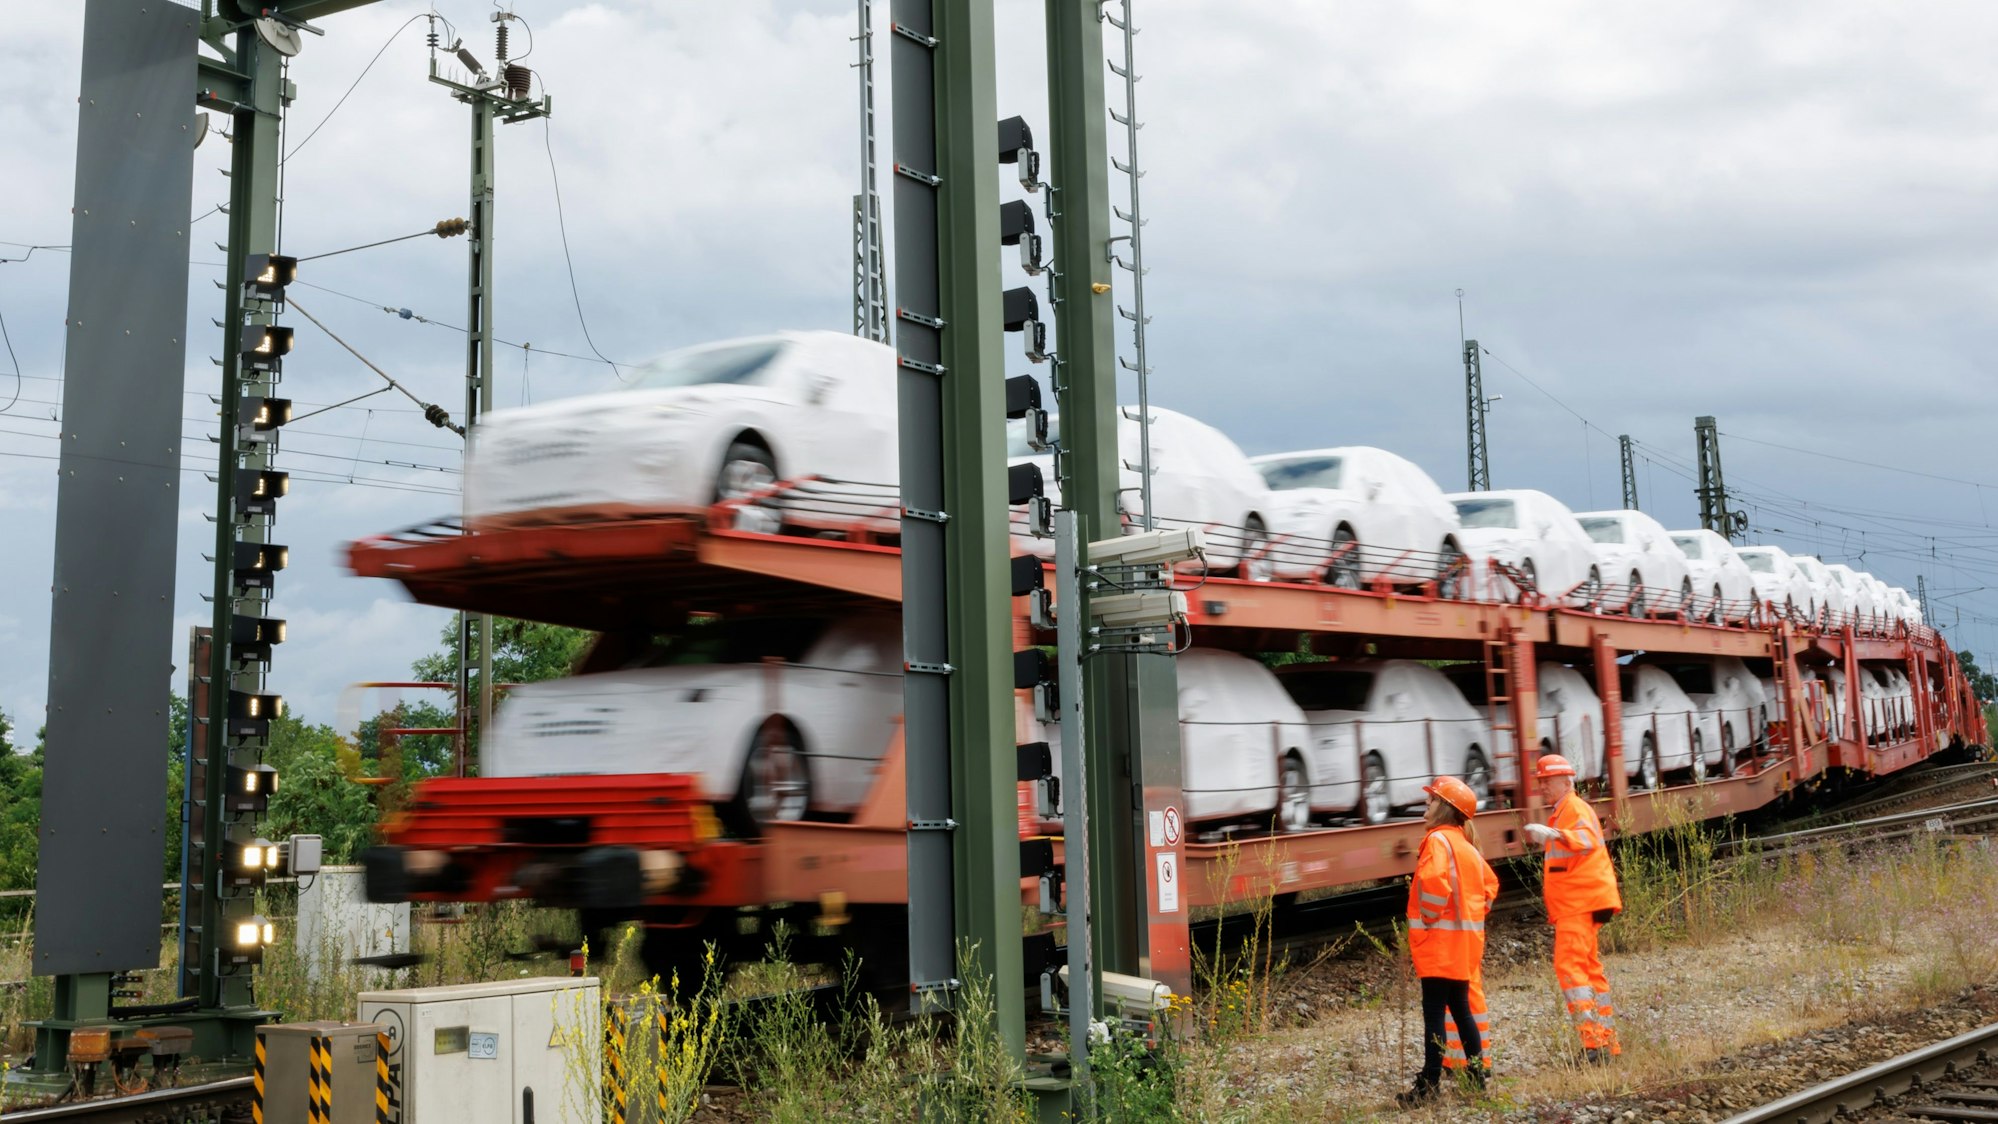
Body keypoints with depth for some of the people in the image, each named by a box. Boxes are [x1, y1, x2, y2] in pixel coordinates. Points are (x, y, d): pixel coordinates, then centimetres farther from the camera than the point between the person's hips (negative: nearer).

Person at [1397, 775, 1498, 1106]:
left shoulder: (1439, 839, -13)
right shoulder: (1465, 844, 15)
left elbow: (1434, 880, -29)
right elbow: (1489, 884, 23)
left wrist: (1429, 917, -16)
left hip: (1442, 939, -9)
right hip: (1466, 938, 9)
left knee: (1434, 1011, -9)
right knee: (1460, 1007, 16)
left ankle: (1429, 1084, -10)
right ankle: (1476, 1074, 21)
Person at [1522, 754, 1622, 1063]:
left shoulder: (1575, 808, -9)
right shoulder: (1561, 811, 23)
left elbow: (1587, 839, -32)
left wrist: (1554, 834, -47)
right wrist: (1551, 880, 20)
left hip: (1581, 903, -11)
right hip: (1576, 904, 11)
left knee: (1569, 966, -18)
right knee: (1589, 969, 15)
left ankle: (1594, 1040, -22)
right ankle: (1608, 1042, 23)